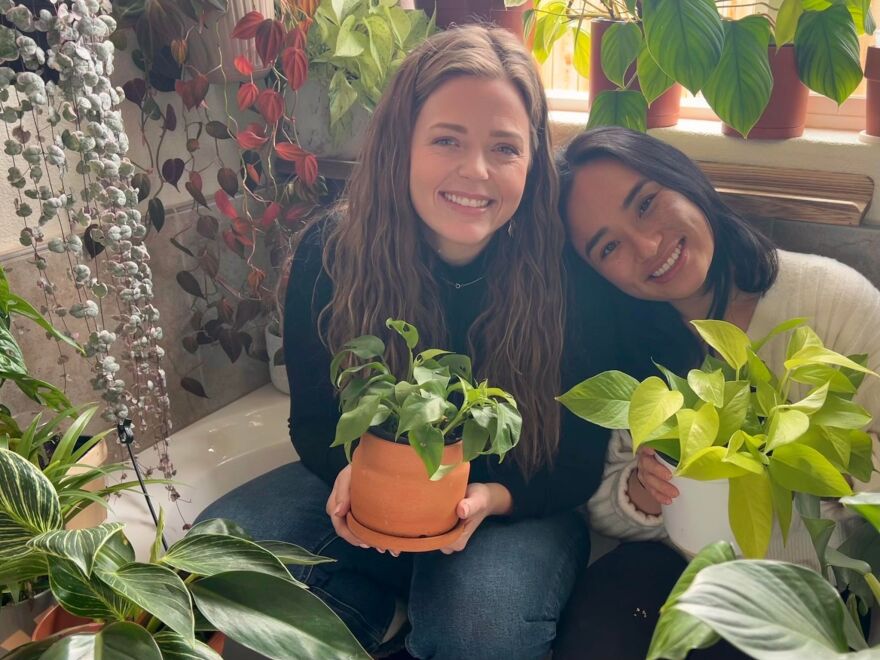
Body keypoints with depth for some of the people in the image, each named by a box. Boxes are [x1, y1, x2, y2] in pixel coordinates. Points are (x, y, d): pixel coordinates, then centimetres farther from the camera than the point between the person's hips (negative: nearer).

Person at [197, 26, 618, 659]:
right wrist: (352, 472, -25)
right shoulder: (330, 252, -14)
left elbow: (578, 464, -10)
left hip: (514, 507, -1)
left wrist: (488, 499, -31)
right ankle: (379, 609, 5)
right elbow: (312, 420, -2)